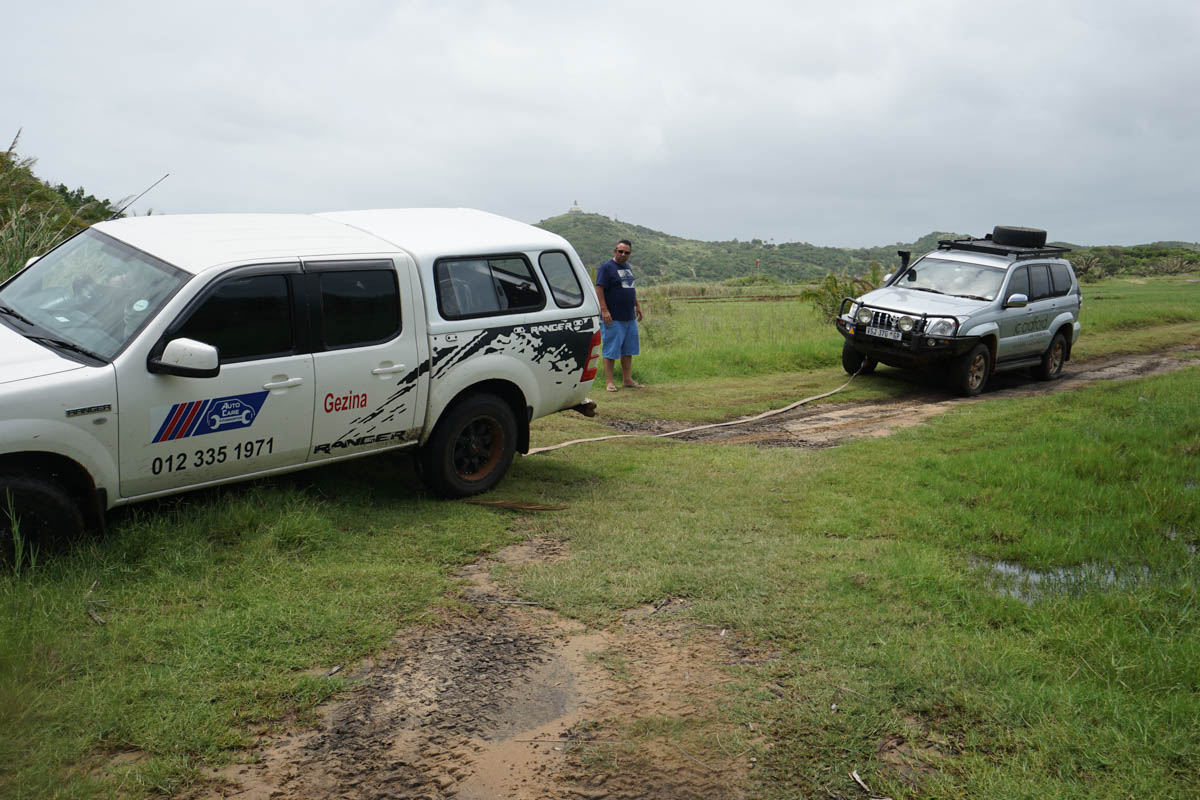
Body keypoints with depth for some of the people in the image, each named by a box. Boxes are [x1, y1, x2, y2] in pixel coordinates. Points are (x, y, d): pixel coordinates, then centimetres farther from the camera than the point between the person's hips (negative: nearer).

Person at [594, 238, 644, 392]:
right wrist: (604, 310, -21)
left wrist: (637, 305, 21)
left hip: (630, 317, 8)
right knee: (610, 351, -3)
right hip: (613, 318, -8)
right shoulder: (606, 267, -8)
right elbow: (599, 289, -14)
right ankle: (609, 382, 1)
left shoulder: (628, 267, 17)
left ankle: (627, 379, 18)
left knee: (628, 350, 11)